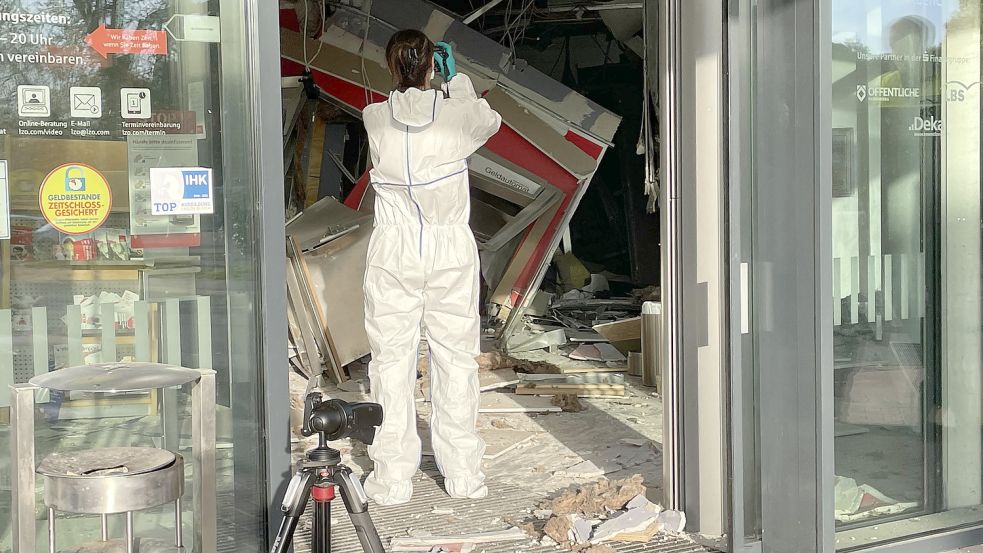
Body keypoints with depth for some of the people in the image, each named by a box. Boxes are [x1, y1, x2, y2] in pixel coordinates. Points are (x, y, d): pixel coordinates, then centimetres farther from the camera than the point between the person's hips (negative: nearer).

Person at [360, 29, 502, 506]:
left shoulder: (375, 119, -5)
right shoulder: (456, 114, -6)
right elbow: (490, 122, 16)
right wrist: (456, 77, 21)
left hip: (393, 254, 0)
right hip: (452, 251, 0)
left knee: (392, 360, 7)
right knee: (455, 359, 10)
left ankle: (392, 479, 11)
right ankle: (462, 474, 17)